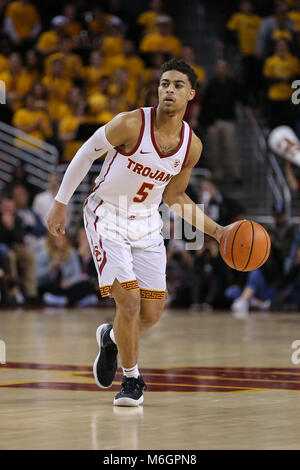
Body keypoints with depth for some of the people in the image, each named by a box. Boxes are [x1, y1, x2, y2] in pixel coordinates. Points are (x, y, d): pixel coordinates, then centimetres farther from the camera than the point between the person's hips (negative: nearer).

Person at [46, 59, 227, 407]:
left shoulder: (192, 146, -7)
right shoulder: (131, 124, -22)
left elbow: (173, 197, 8)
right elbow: (86, 154, -8)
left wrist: (217, 231, 1)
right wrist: (60, 203, -5)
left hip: (147, 222, 5)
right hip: (106, 217, -5)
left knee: (152, 313, 5)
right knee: (129, 303, -15)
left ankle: (111, 337, 38)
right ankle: (132, 381, 7)